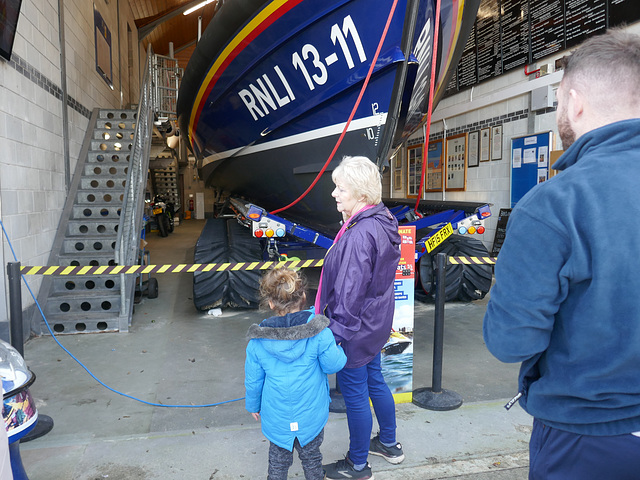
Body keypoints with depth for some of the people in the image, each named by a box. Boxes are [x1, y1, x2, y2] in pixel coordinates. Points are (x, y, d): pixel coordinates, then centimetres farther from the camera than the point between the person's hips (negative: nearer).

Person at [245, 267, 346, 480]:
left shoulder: (258, 341, -15)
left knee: (278, 459, 24)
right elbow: (334, 364, -15)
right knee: (311, 457, 24)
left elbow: (253, 379, -4)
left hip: (276, 417, 1)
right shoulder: (318, 332, -22)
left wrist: (253, 405, 14)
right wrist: (338, 350, 7)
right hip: (311, 414, -1)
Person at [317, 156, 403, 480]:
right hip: (375, 324, 10)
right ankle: (389, 444, 46)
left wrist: (337, 332, -19)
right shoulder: (381, 221, 1)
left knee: (354, 394, 9)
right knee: (374, 381, 26)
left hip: (356, 330, -10)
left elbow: (350, 292, -28)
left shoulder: (360, 235, -30)